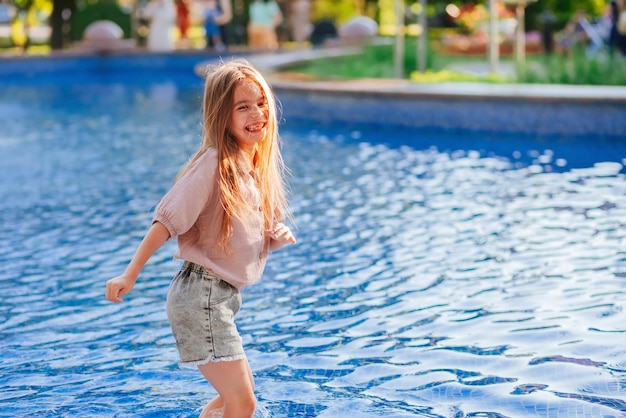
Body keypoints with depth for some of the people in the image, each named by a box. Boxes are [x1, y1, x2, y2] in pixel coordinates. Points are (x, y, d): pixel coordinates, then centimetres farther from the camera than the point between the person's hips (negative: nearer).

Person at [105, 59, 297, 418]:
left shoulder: (260, 166, 10)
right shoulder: (215, 164, -16)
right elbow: (168, 220, -18)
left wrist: (278, 238, -4)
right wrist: (130, 275, -21)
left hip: (226, 295, 9)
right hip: (202, 295, -9)